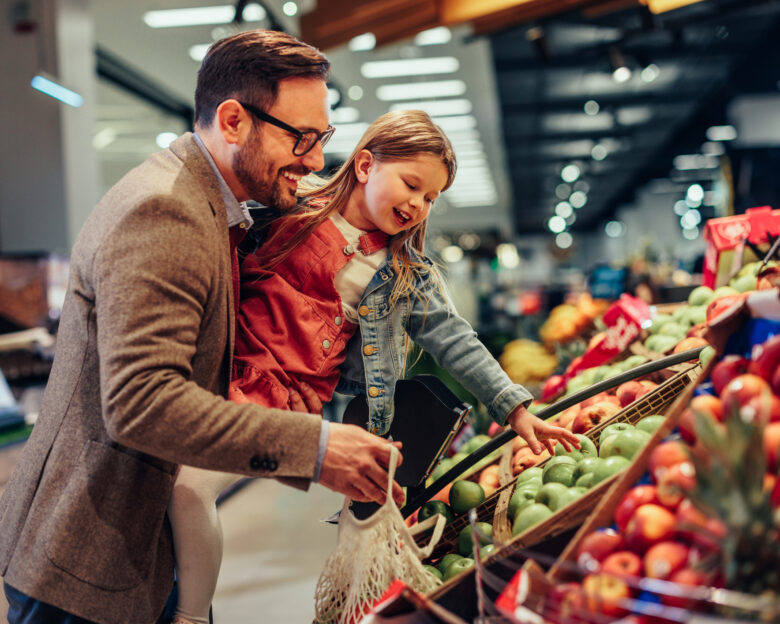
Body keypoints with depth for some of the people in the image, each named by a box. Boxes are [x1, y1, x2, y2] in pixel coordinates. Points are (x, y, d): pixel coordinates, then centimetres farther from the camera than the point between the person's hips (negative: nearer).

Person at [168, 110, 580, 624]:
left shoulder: (409, 275, 6)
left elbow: (455, 342, 6)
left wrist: (515, 409, 2)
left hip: (291, 400, 0)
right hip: (225, 364, 1)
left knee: (191, 482, -19)